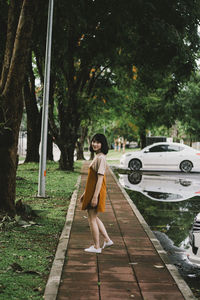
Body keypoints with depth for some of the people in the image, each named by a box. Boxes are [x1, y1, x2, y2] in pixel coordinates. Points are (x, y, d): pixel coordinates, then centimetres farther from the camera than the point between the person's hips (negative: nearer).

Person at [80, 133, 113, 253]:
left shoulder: (101, 158, -17)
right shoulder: (97, 157, 14)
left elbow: (100, 178, -21)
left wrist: (95, 196, -24)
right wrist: (85, 193, 20)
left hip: (96, 192, -10)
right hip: (91, 191, 10)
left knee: (92, 218, -1)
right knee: (94, 217, 19)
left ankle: (96, 247, 9)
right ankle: (107, 240, 25)